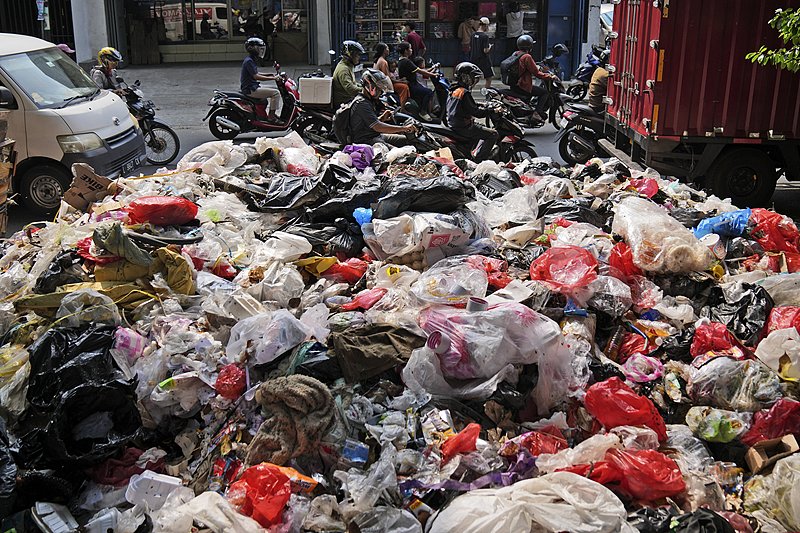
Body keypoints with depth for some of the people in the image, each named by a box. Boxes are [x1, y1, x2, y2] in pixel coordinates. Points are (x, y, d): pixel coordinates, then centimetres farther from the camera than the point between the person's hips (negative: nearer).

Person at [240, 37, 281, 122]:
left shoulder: (251, 60, 15)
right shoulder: (249, 61, -17)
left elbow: (256, 73, 27)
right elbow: (256, 76, -26)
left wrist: (271, 74, 16)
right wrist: (273, 78, -26)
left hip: (253, 87, 11)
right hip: (250, 90, -11)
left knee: (275, 89, 18)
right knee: (276, 93, -17)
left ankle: (272, 113, 17)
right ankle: (271, 116, -15)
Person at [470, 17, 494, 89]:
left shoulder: (473, 35, 4)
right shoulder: (485, 36, -15)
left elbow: (470, 48, 9)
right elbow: (485, 50, -18)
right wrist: (490, 47, 0)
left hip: (473, 59, 7)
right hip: (483, 61, -6)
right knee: (489, 78, 5)